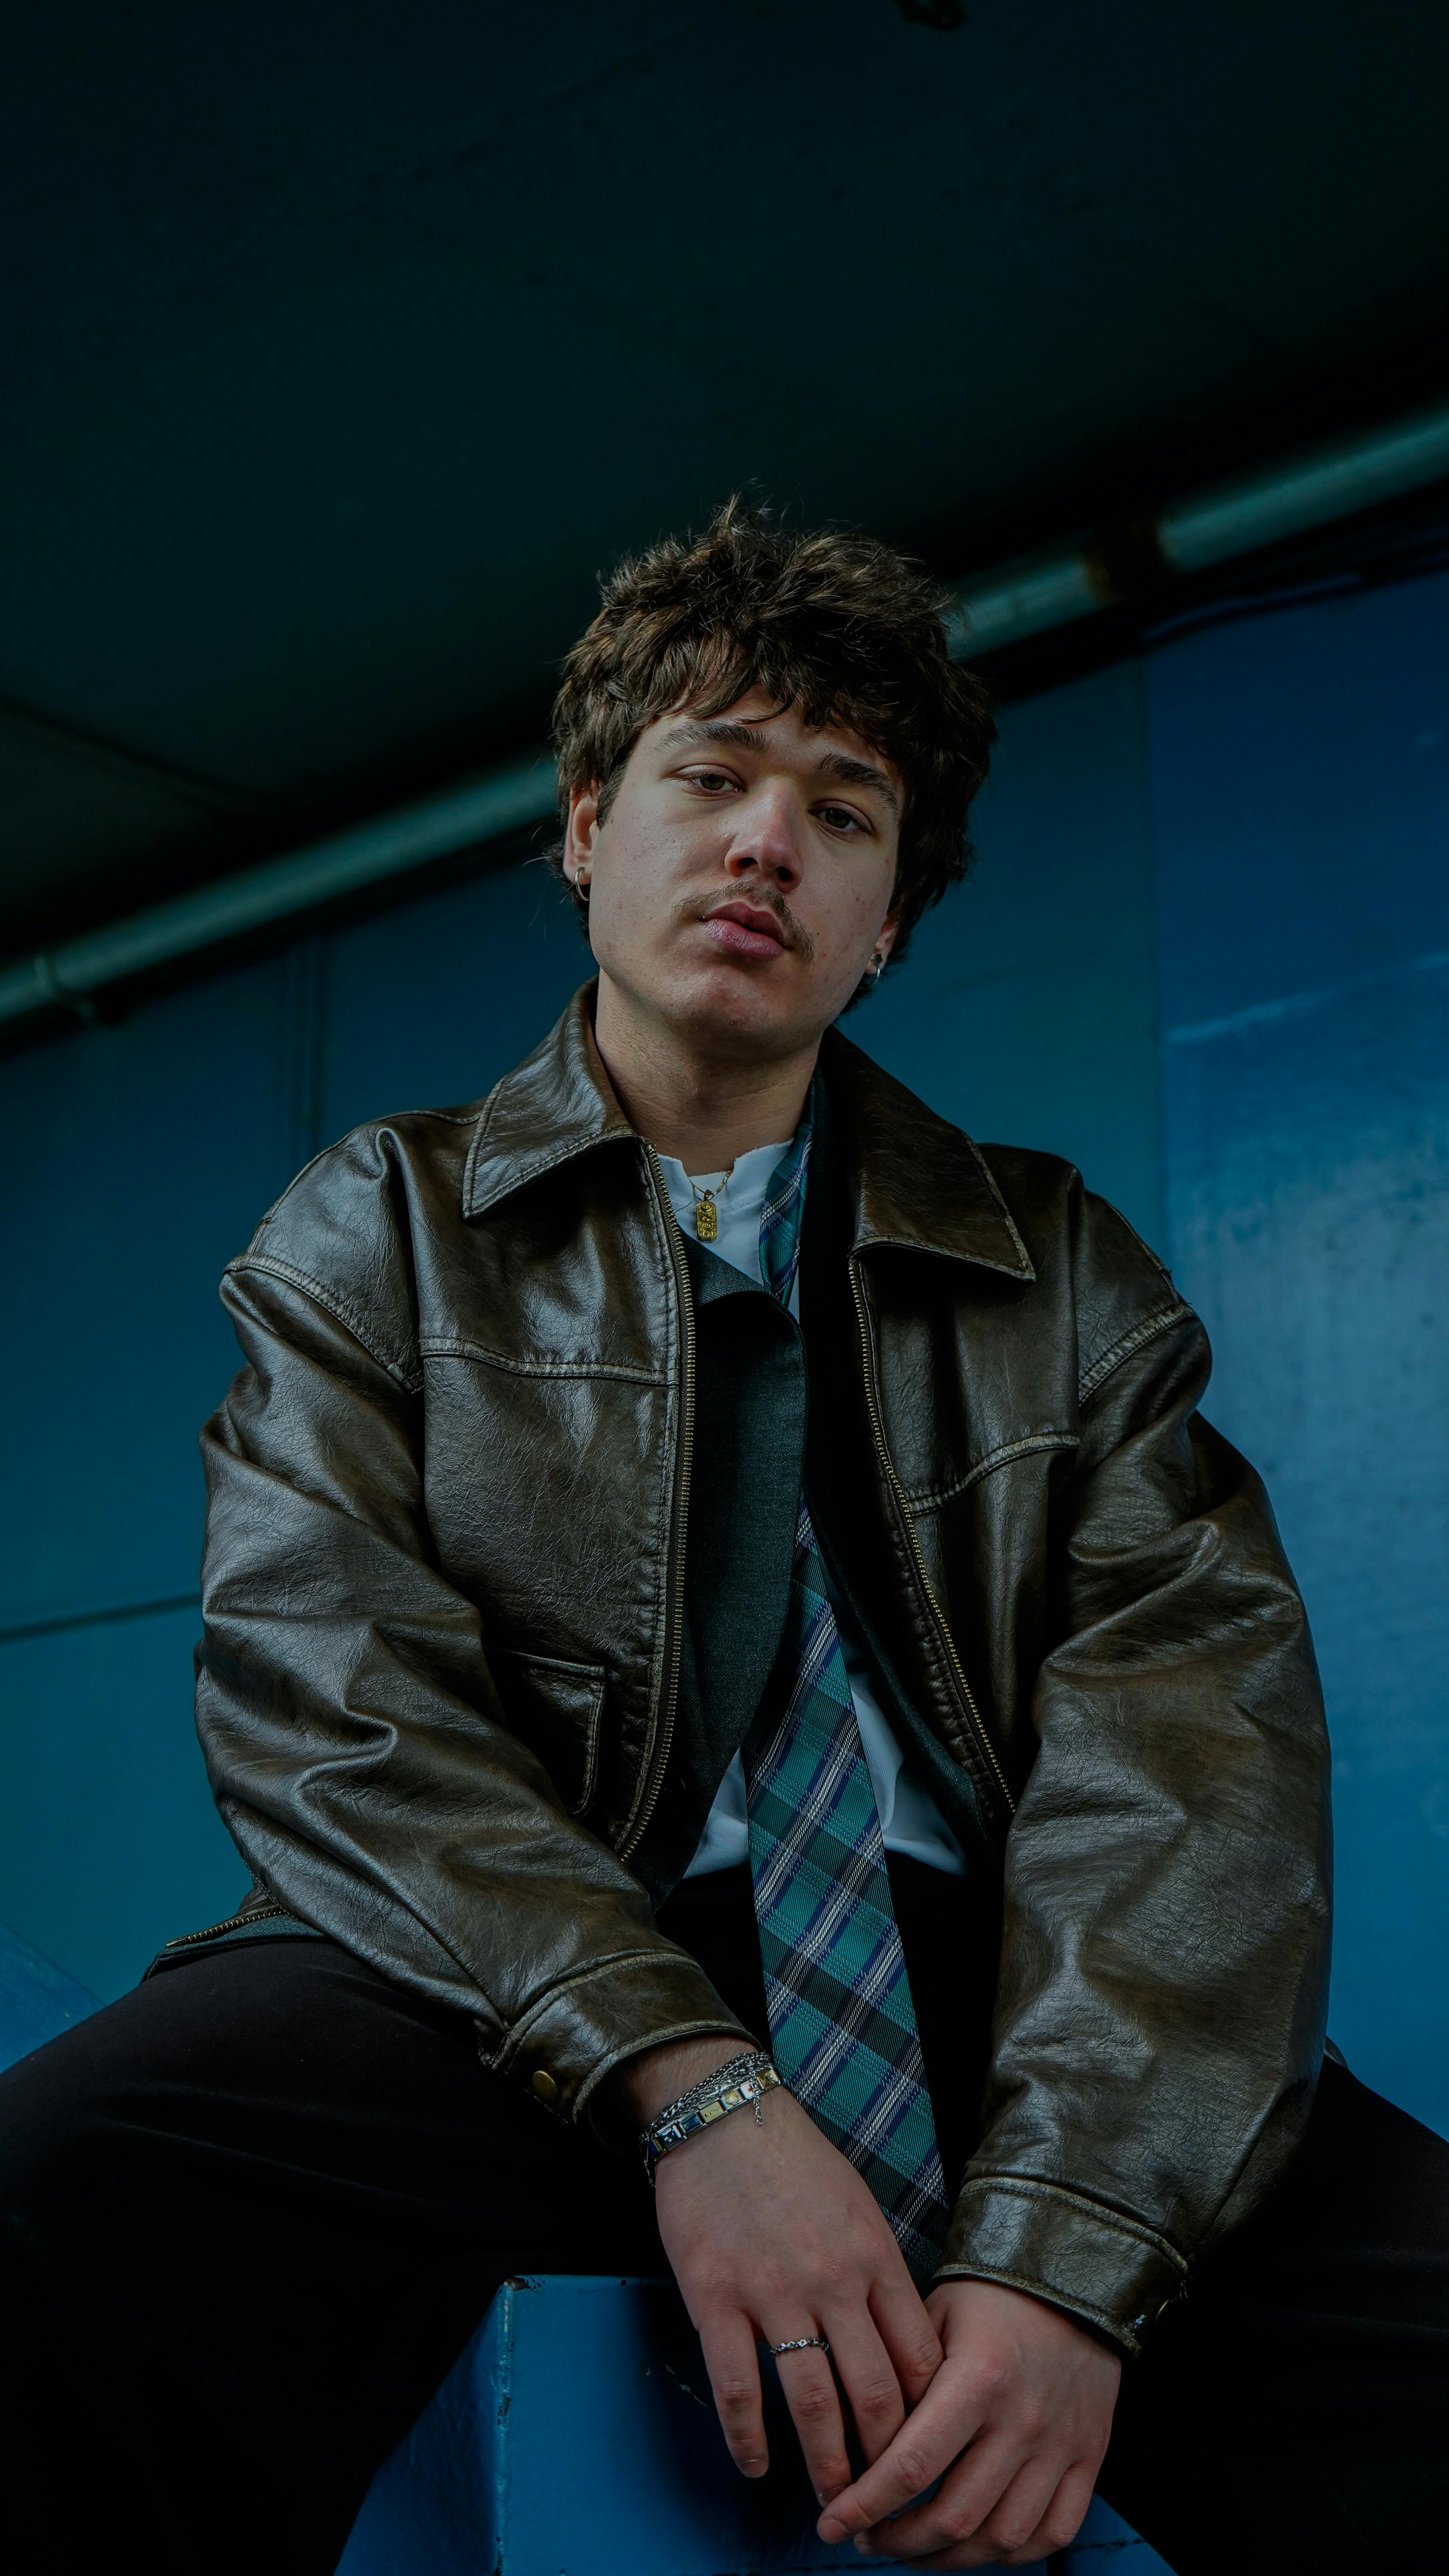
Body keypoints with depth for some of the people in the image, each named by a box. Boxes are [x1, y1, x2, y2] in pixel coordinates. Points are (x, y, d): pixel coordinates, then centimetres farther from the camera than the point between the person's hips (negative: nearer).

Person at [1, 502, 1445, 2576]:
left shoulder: (1062, 1273, 14)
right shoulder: (376, 1232, 12)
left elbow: (1192, 1727, 0)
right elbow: (329, 1693, -3)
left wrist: (1069, 2244, -19)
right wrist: (684, 2084, -20)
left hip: (968, 1979, 1)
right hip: (526, 1990, 0)